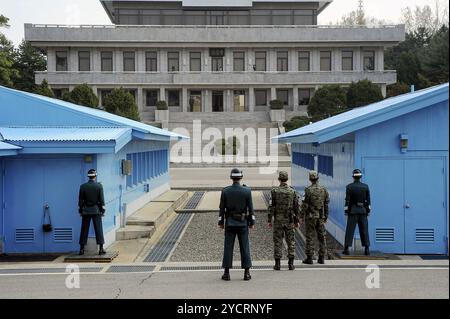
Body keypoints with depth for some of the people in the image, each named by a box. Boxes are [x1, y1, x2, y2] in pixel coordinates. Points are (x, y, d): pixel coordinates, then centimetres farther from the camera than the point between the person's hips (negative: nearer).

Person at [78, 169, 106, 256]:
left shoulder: (83, 186, -2)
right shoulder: (99, 186, -6)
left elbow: (80, 200, 2)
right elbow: (102, 199, -5)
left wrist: (80, 210, 10)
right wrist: (102, 210, 3)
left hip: (86, 210, 2)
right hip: (96, 210, -1)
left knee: (84, 230, 7)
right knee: (98, 229, 1)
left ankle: (82, 249, 8)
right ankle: (101, 249, -1)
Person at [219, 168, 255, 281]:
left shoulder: (225, 191, -4)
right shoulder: (247, 191, -5)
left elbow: (222, 208, -1)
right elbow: (250, 208, -3)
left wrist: (221, 222, 6)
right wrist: (252, 222, 5)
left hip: (229, 223, 0)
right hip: (243, 223, 0)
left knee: (228, 247, 4)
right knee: (245, 247, 5)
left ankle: (226, 273, 5)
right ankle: (247, 273, 6)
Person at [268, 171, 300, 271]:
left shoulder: (275, 191, -6)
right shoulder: (292, 191, 0)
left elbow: (271, 206, -7)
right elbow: (296, 207, 2)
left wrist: (269, 220, -1)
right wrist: (297, 221, 9)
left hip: (278, 220, -1)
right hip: (289, 220, 1)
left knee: (278, 242, 4)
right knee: (291, 241, 8)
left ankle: (277, 264, 5)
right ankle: (291, 264, 7)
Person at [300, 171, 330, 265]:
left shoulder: (308, 190, -12)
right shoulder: (324, 190, 3)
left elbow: (305, 205, -12)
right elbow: (326, 204, 7)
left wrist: (301, 216, -5)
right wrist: (325, 217, 15)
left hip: (310, 216, -4)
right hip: (320, 217, 4)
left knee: (310, 237, 0)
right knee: (322, 237, 8)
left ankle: (309, 258, 2)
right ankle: (321, 258, 10)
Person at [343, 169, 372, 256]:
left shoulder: (349, 187, -6)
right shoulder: (365, 186, 1)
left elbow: (347, 200, -7)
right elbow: (368, 200, 3)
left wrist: (346, 211, 0)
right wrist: (368, 211, 10)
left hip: (353, 210, -2)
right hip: (363, 211, 2)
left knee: (350, 230, 1)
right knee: (364, 230, 6)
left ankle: (346, 249, 2)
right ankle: (367, 249, 6)